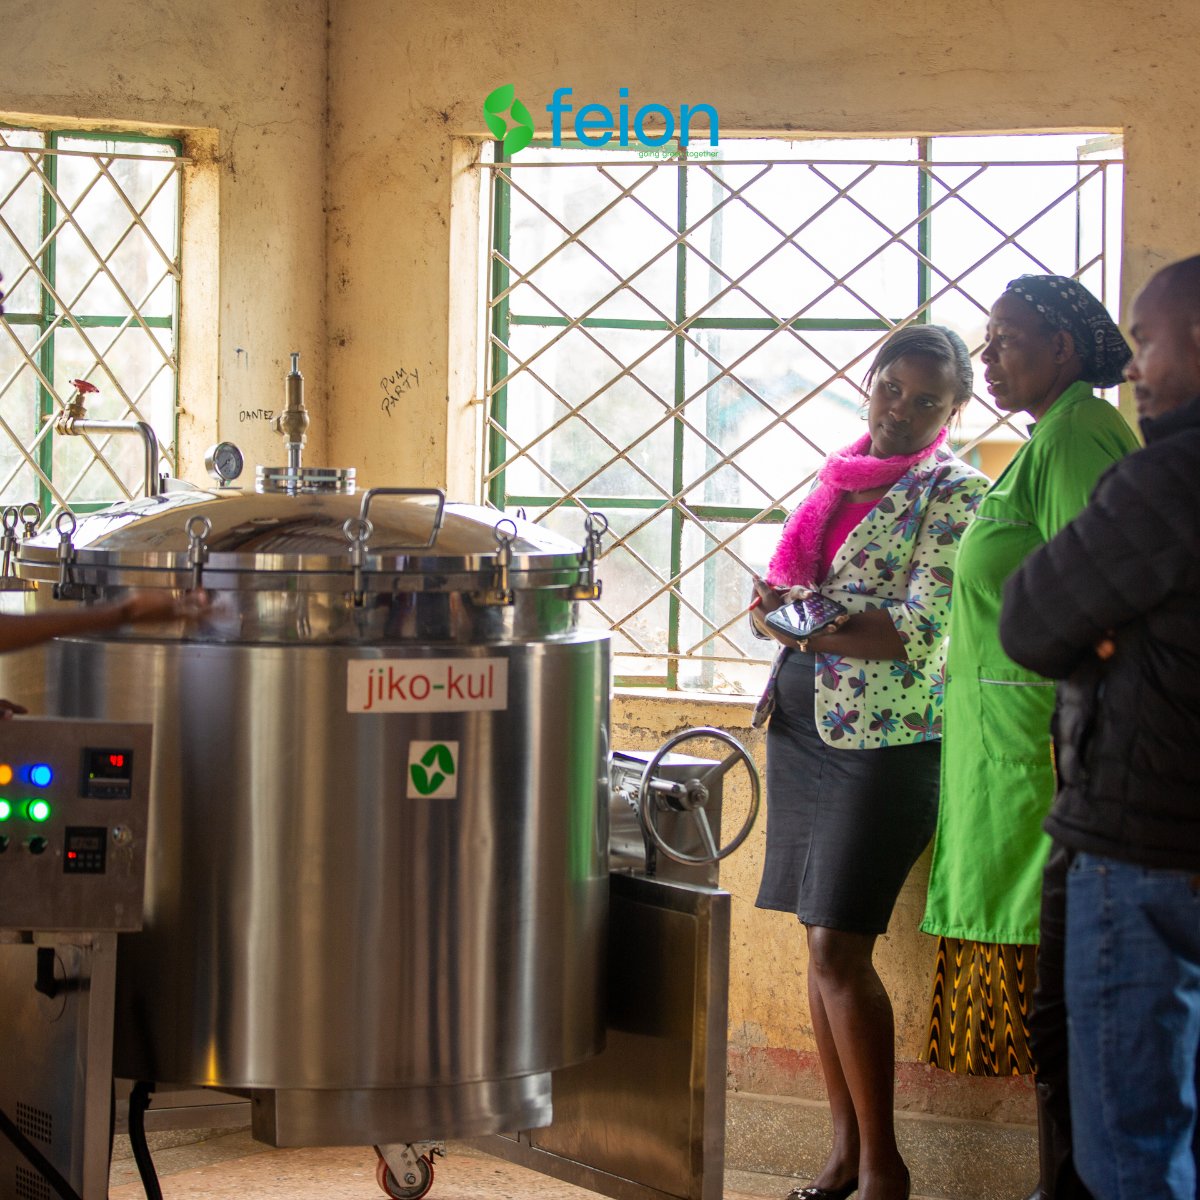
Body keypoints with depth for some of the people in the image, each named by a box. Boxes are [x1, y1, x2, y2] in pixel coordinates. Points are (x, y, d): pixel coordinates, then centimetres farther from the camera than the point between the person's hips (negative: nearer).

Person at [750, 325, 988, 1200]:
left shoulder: (956, 497, -7)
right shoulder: (841, 480, 14)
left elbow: (922, 630, -17)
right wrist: (781, 612, 0)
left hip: (884, 738, -7)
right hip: (803, 726, 7)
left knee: (839, 948, -11)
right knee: (823, 942, 7)